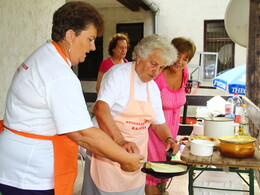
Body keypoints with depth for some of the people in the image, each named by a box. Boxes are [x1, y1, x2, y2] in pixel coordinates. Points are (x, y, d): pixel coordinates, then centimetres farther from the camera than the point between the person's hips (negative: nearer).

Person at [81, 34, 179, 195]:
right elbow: (100, 108, -27)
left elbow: (159, 123, 18)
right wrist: (120, 140, -37)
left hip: (136, 153, 6)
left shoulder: (154, 88, 10)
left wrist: (168, 139, -3)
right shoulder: (119, 73, -12)